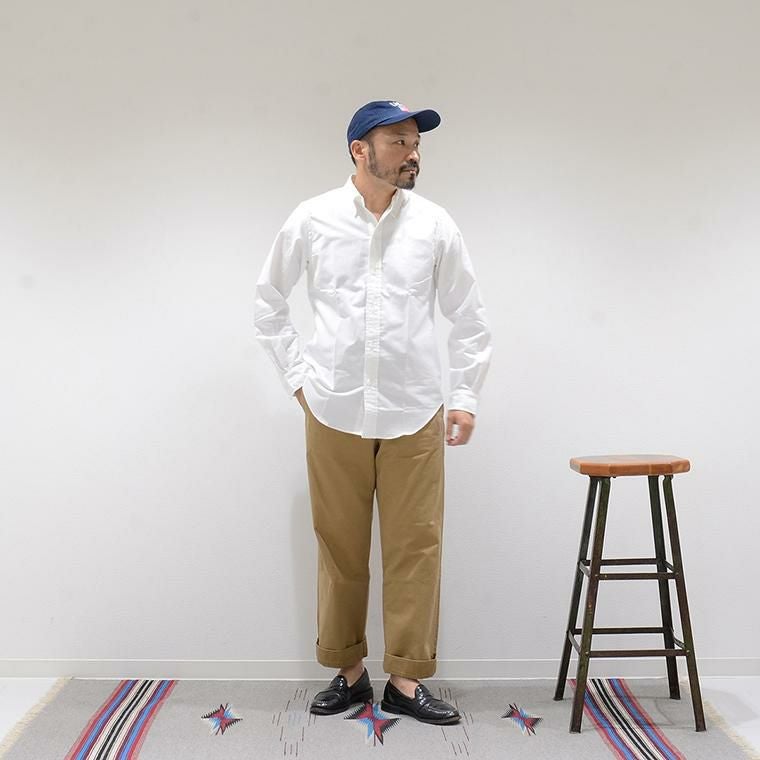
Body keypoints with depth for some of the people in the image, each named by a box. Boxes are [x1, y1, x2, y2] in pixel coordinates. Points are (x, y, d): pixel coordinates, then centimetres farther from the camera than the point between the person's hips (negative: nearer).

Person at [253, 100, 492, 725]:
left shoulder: (434, 224, 2)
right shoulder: (312, 220, 1)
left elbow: (470, 317, 8)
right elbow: (269, 303, 11)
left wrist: (466, 399, 4)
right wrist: (298, 377, 5)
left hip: (414, 414, 1)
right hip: (335, 413, 0)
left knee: (416, 546, 3)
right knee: (340, 547, 9)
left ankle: (407, 680, 17)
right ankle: (348, 671, 26)